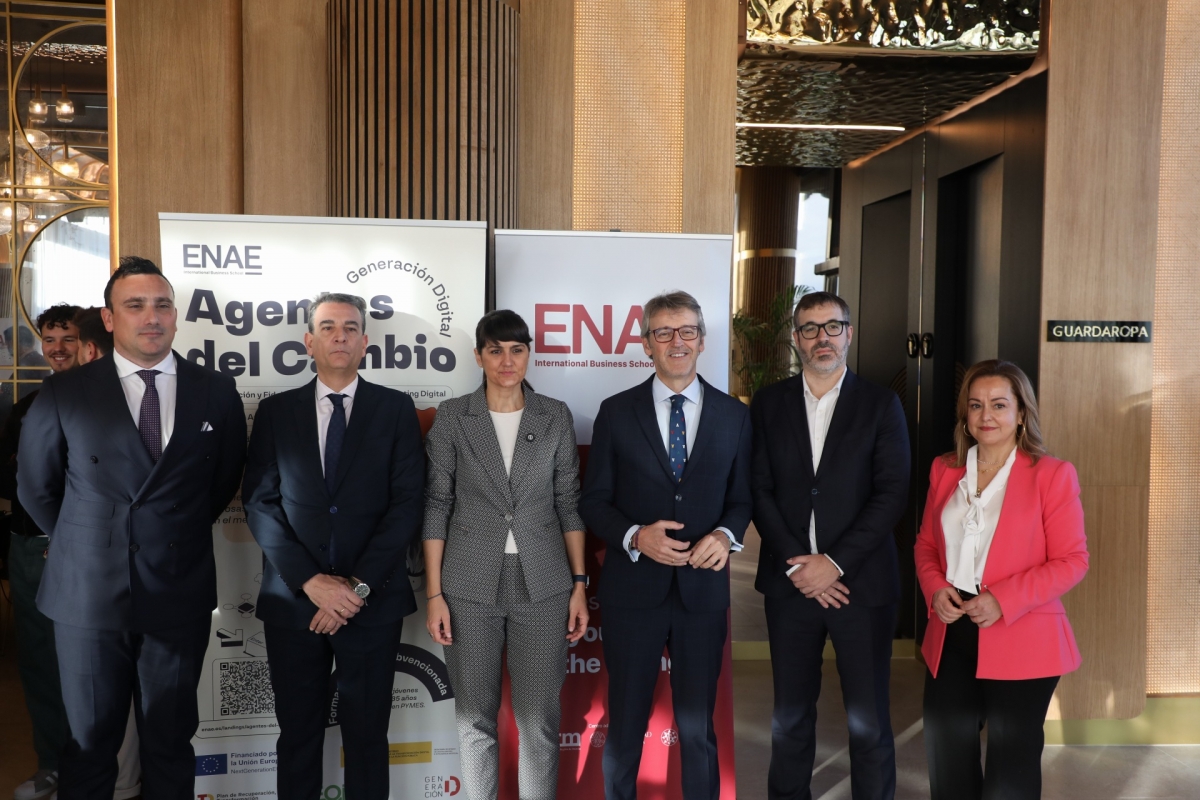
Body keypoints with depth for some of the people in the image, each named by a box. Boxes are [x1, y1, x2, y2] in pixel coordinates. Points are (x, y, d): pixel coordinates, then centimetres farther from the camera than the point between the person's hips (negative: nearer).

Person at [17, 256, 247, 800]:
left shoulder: (216, 392, 0)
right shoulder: (64, 393, -2)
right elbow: (34, 486, 9)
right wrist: (82, 547, 12)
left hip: (180, 595, 1)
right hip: (88, 593, 0)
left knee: (171, 742, 14)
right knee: (89, 741, 13)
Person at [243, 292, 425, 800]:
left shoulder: (396, 409, 2)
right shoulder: (276, 411, 6)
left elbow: (407, 504, -4)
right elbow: (260, 505, 0)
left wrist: (358, 586, -12)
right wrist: (311, 581, -11)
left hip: (372, 601, -1)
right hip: (293, 599, 1)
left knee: (366, 737, 8)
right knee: (298, 734, 12)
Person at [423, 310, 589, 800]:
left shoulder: (556, 416, 3)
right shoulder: (452, 417, -1)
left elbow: (569, 502, 5)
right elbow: (436, 505, 0)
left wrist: (580, 584, 0)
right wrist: (434, 593, -4)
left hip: (543, 584, 1)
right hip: (470, 584, 0)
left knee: (539, 718, 5)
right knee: (475, 717, 9)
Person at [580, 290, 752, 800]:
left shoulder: (733, 415, 4)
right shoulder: (616, 412, 0)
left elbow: (741, 498, 9)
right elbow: (594, 500, 1)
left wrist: (726, 535, -11)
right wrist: (635, 537, -16)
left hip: (703, 588, 1)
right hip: (634, 587, -1)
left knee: (697, 726, 12)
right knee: (626, 725, 13)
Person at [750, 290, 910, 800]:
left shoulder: (880, 404, 2)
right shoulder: (768, 404, 6)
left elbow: (892, 494, -5)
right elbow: (760, 490, 2)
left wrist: (835, 562, -12)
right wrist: (796, 564, -8)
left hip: (861, 581, -1)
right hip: (791, 580, 2)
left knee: (868, 719, 4)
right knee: (790, 714, 12)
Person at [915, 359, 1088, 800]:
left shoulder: (1052, 474, -8)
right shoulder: (945, 470, 7)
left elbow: (1072, 560, -9)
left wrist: (1004, 600, -20)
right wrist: (935, 588, -7)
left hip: (1020, 643, -4)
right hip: (951, 636, 5)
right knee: (945, 759, 16)